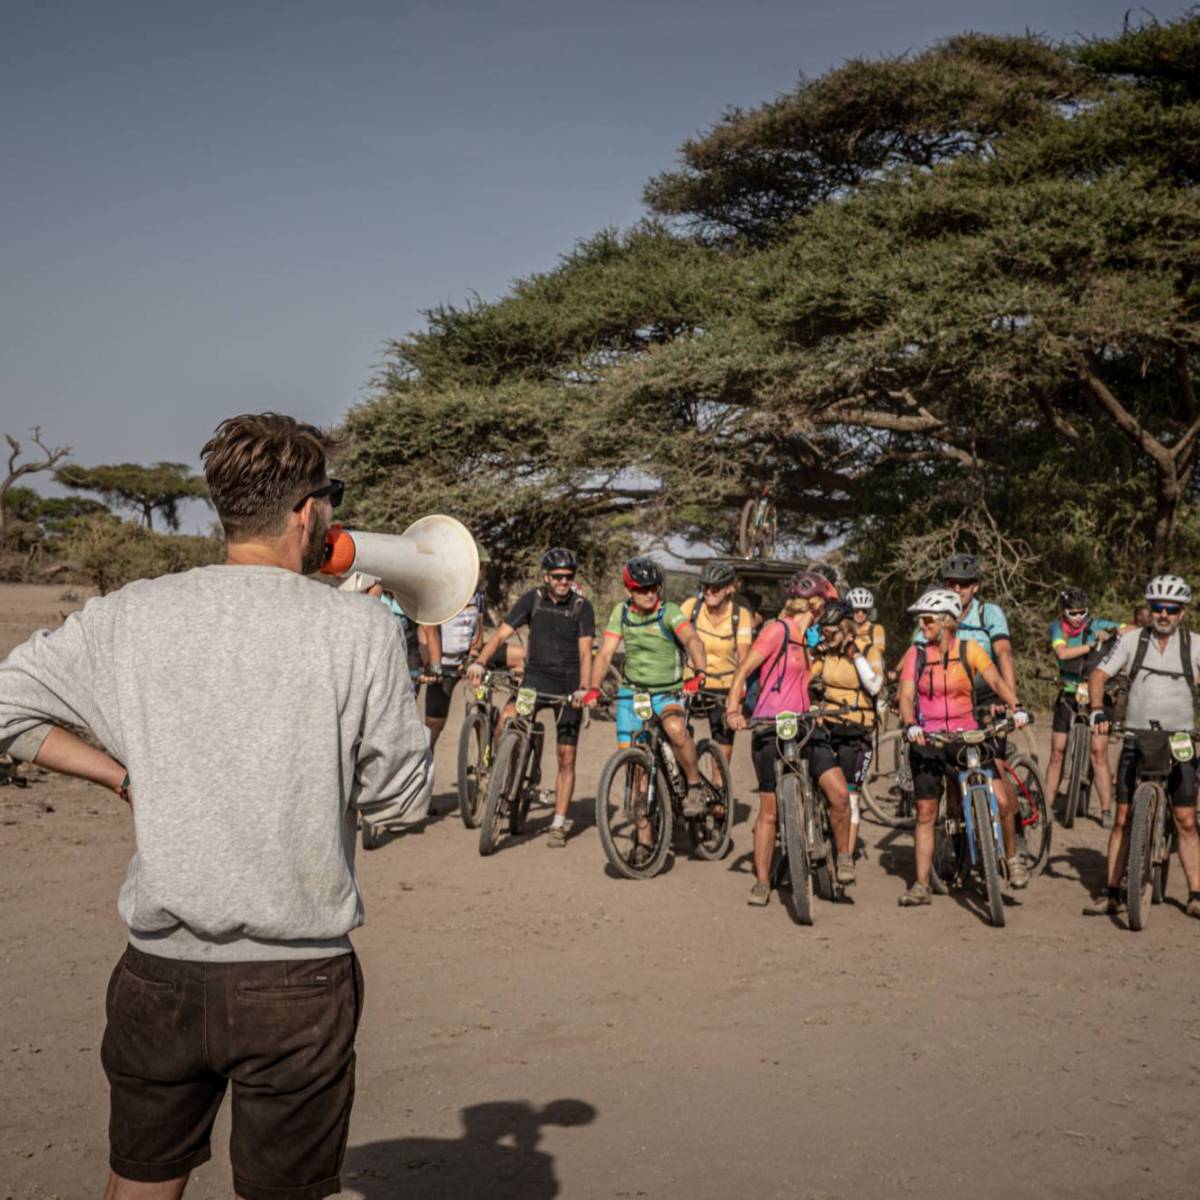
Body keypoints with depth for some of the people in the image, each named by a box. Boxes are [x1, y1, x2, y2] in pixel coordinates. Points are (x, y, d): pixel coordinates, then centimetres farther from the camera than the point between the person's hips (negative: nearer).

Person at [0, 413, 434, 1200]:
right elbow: (403, 797, -5)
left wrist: (125, 777, 10)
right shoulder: (360, 629, -11)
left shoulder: (129, 617, -1)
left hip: (159, 970, 3)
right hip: (298, 984, -3)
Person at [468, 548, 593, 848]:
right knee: (506, 720, -29)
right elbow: (502, 634, -8)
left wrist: (583, 689, -27)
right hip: (537, 676, 1)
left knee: (566, 759, 1)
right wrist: (479, 662, -23)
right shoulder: (532, 599, -2)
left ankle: (558, 825, 11)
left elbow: (585, 652, -12)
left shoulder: (582, 606, -6)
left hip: (568, 684, 0)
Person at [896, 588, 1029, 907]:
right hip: (927, 740, 1)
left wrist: (1016, 707, -29)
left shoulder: (969, 649, -3)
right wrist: (911, 725, -27)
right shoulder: (916, 653, -2)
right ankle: (921, 886, 12)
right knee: (925, 813, 4)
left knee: (1000, 801, -10)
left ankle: (1012, 859, 16)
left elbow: (996, 680, -11)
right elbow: (906, 695, -9)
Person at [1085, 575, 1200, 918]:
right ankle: (1112, 894, 6)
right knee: (1123, 819, 0)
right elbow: (1099, 674, 1)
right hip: (1137, 741, 0)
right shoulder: (1132, 640, 0)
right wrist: (1097, 710, -16)